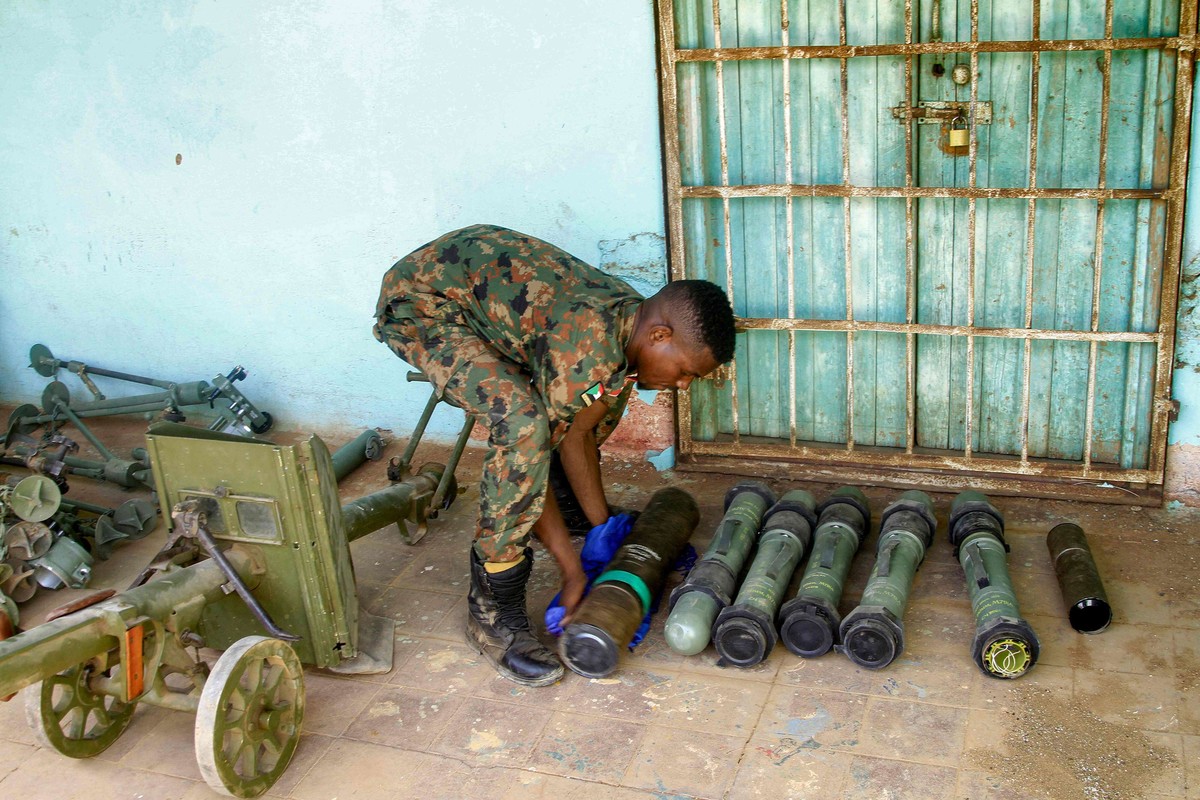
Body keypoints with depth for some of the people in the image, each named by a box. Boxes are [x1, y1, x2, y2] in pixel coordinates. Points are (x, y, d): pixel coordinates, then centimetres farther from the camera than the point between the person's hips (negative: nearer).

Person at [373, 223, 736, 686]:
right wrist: (573, 571, -18)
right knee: (523, 424, -30)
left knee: (605, 398, 13)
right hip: (421, 304, -9)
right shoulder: (591, 347, -32)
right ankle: (492, 612, -18)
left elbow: (578, 437, 3)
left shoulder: (630, 324, -5)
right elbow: (529, 446, -25)